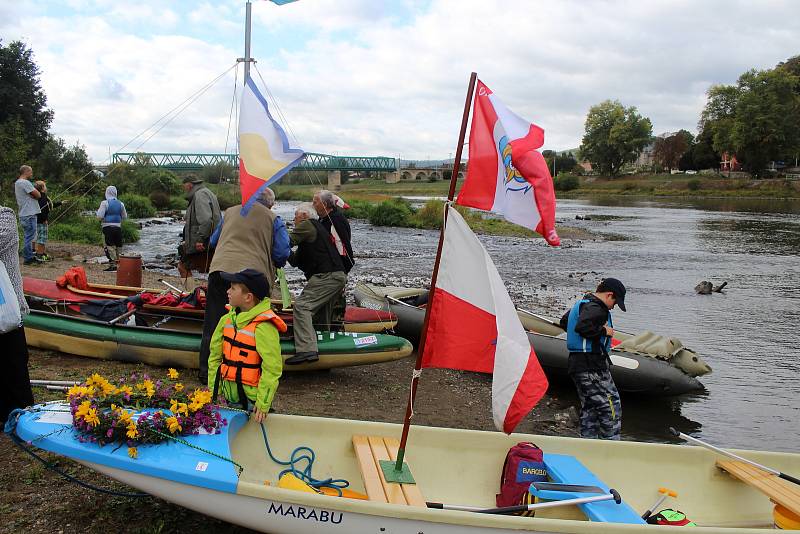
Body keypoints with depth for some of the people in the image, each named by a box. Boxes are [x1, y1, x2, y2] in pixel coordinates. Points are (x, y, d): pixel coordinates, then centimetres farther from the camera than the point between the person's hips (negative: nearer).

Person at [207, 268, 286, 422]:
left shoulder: (263, 327, -19)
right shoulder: (228, 319, 4)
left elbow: (272, 369, -20)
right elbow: (215, 357, 11)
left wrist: (263, 404, -19)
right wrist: (213, 392, 9)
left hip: (252, 398, -6)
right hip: (230, 397, 7)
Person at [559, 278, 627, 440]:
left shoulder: (581, 304, 17)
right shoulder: (595, 308, -15)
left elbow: (564, 321, 31)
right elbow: (582, 327, -32)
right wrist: (604, 331, -18)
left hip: (576, 363, 10)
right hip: (592, 366, -10)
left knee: (589, 408, 16)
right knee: (610, 406, -3)